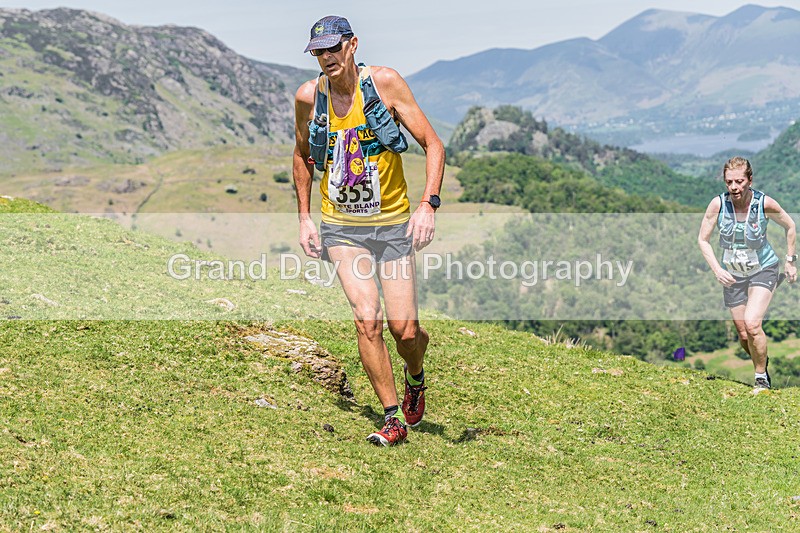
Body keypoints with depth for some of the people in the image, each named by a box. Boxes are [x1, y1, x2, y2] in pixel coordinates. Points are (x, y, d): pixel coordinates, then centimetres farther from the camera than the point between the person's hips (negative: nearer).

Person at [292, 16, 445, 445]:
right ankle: (392, 418, -3)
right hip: (340, 227, 1)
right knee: (367, 320, -17)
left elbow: (433, 145, -7)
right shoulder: (308, 97, -2)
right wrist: (304, 218, 12)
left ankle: (415, 378, 31)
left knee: (405, 331, -5)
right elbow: (302, 155, 17)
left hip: (393, 224, -1)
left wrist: (429, 204, -20)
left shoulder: (385, 83, -9)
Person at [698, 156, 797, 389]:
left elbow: (789, 226, 1)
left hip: (763, 269, -3)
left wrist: (790, 260, 5)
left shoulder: (765, 204, -19)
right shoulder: (718, 204, -17)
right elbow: (703, 239, -5)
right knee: (743, 336, 7)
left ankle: (761, 378, -5)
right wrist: (717, 269, -17)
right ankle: (762, 362, 39)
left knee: (752, 324, -23)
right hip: (732, 274, 3)